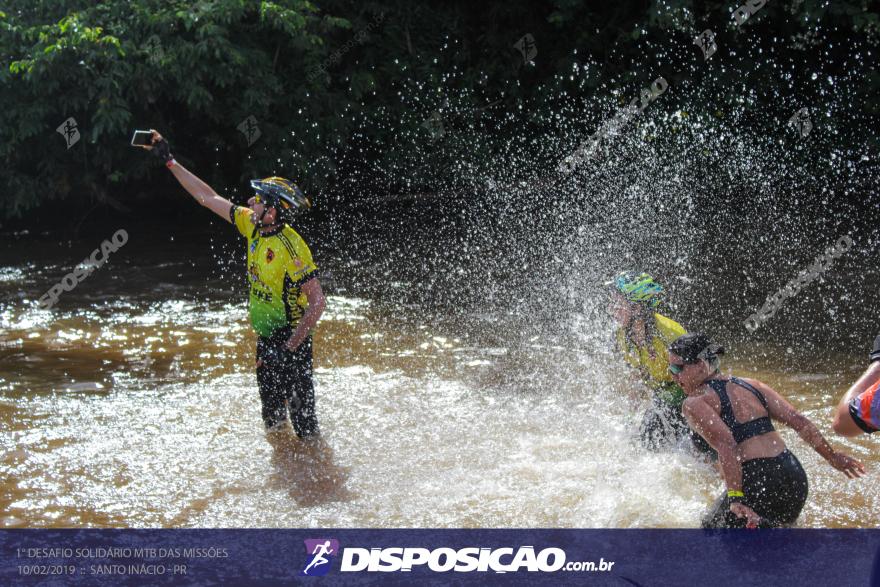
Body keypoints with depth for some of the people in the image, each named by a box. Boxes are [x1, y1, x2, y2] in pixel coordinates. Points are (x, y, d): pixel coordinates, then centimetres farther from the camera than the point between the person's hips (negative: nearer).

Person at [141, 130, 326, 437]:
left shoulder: (292, 247, -25)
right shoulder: (253, 225, -1)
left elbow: (318, 303, -26)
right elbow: (209, 198, 9)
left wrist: (290, 348, -29)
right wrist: (169, 161, 10)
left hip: (292, 339, -8)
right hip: (267, 337, 8)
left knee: (301, 415, -5)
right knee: (271, 414, 18)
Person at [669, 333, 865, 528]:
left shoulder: (694, 403, -4)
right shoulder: (751, 385, 16)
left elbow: (726, 447, -20)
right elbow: (799, 421, 11)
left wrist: (735, 498, -25)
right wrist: (832, 457, 19)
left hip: (757, 485, -7)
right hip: (794, 477, 7)